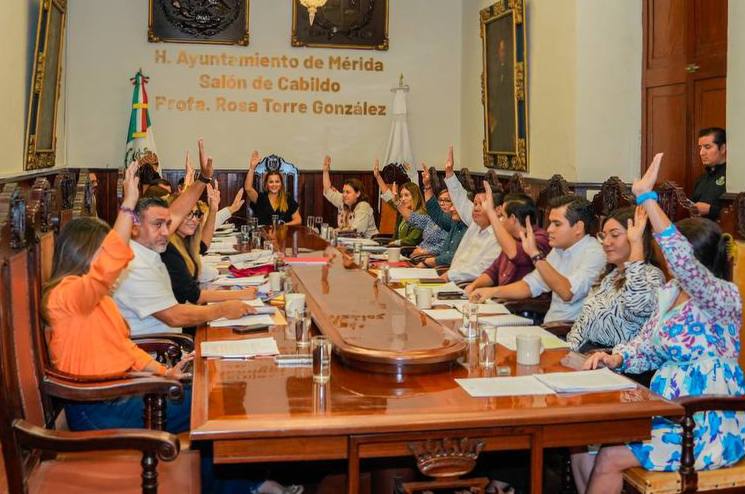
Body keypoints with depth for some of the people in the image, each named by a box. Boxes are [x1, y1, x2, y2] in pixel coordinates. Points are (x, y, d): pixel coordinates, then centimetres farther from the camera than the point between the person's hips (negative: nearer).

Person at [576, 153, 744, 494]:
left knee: (609, 459, -16)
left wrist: (647, 198, -39)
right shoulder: (670, 292, 8)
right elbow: (646, 346, 13)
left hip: (709, 427, -8)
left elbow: (683, 263, -37)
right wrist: (617, 358, -10)